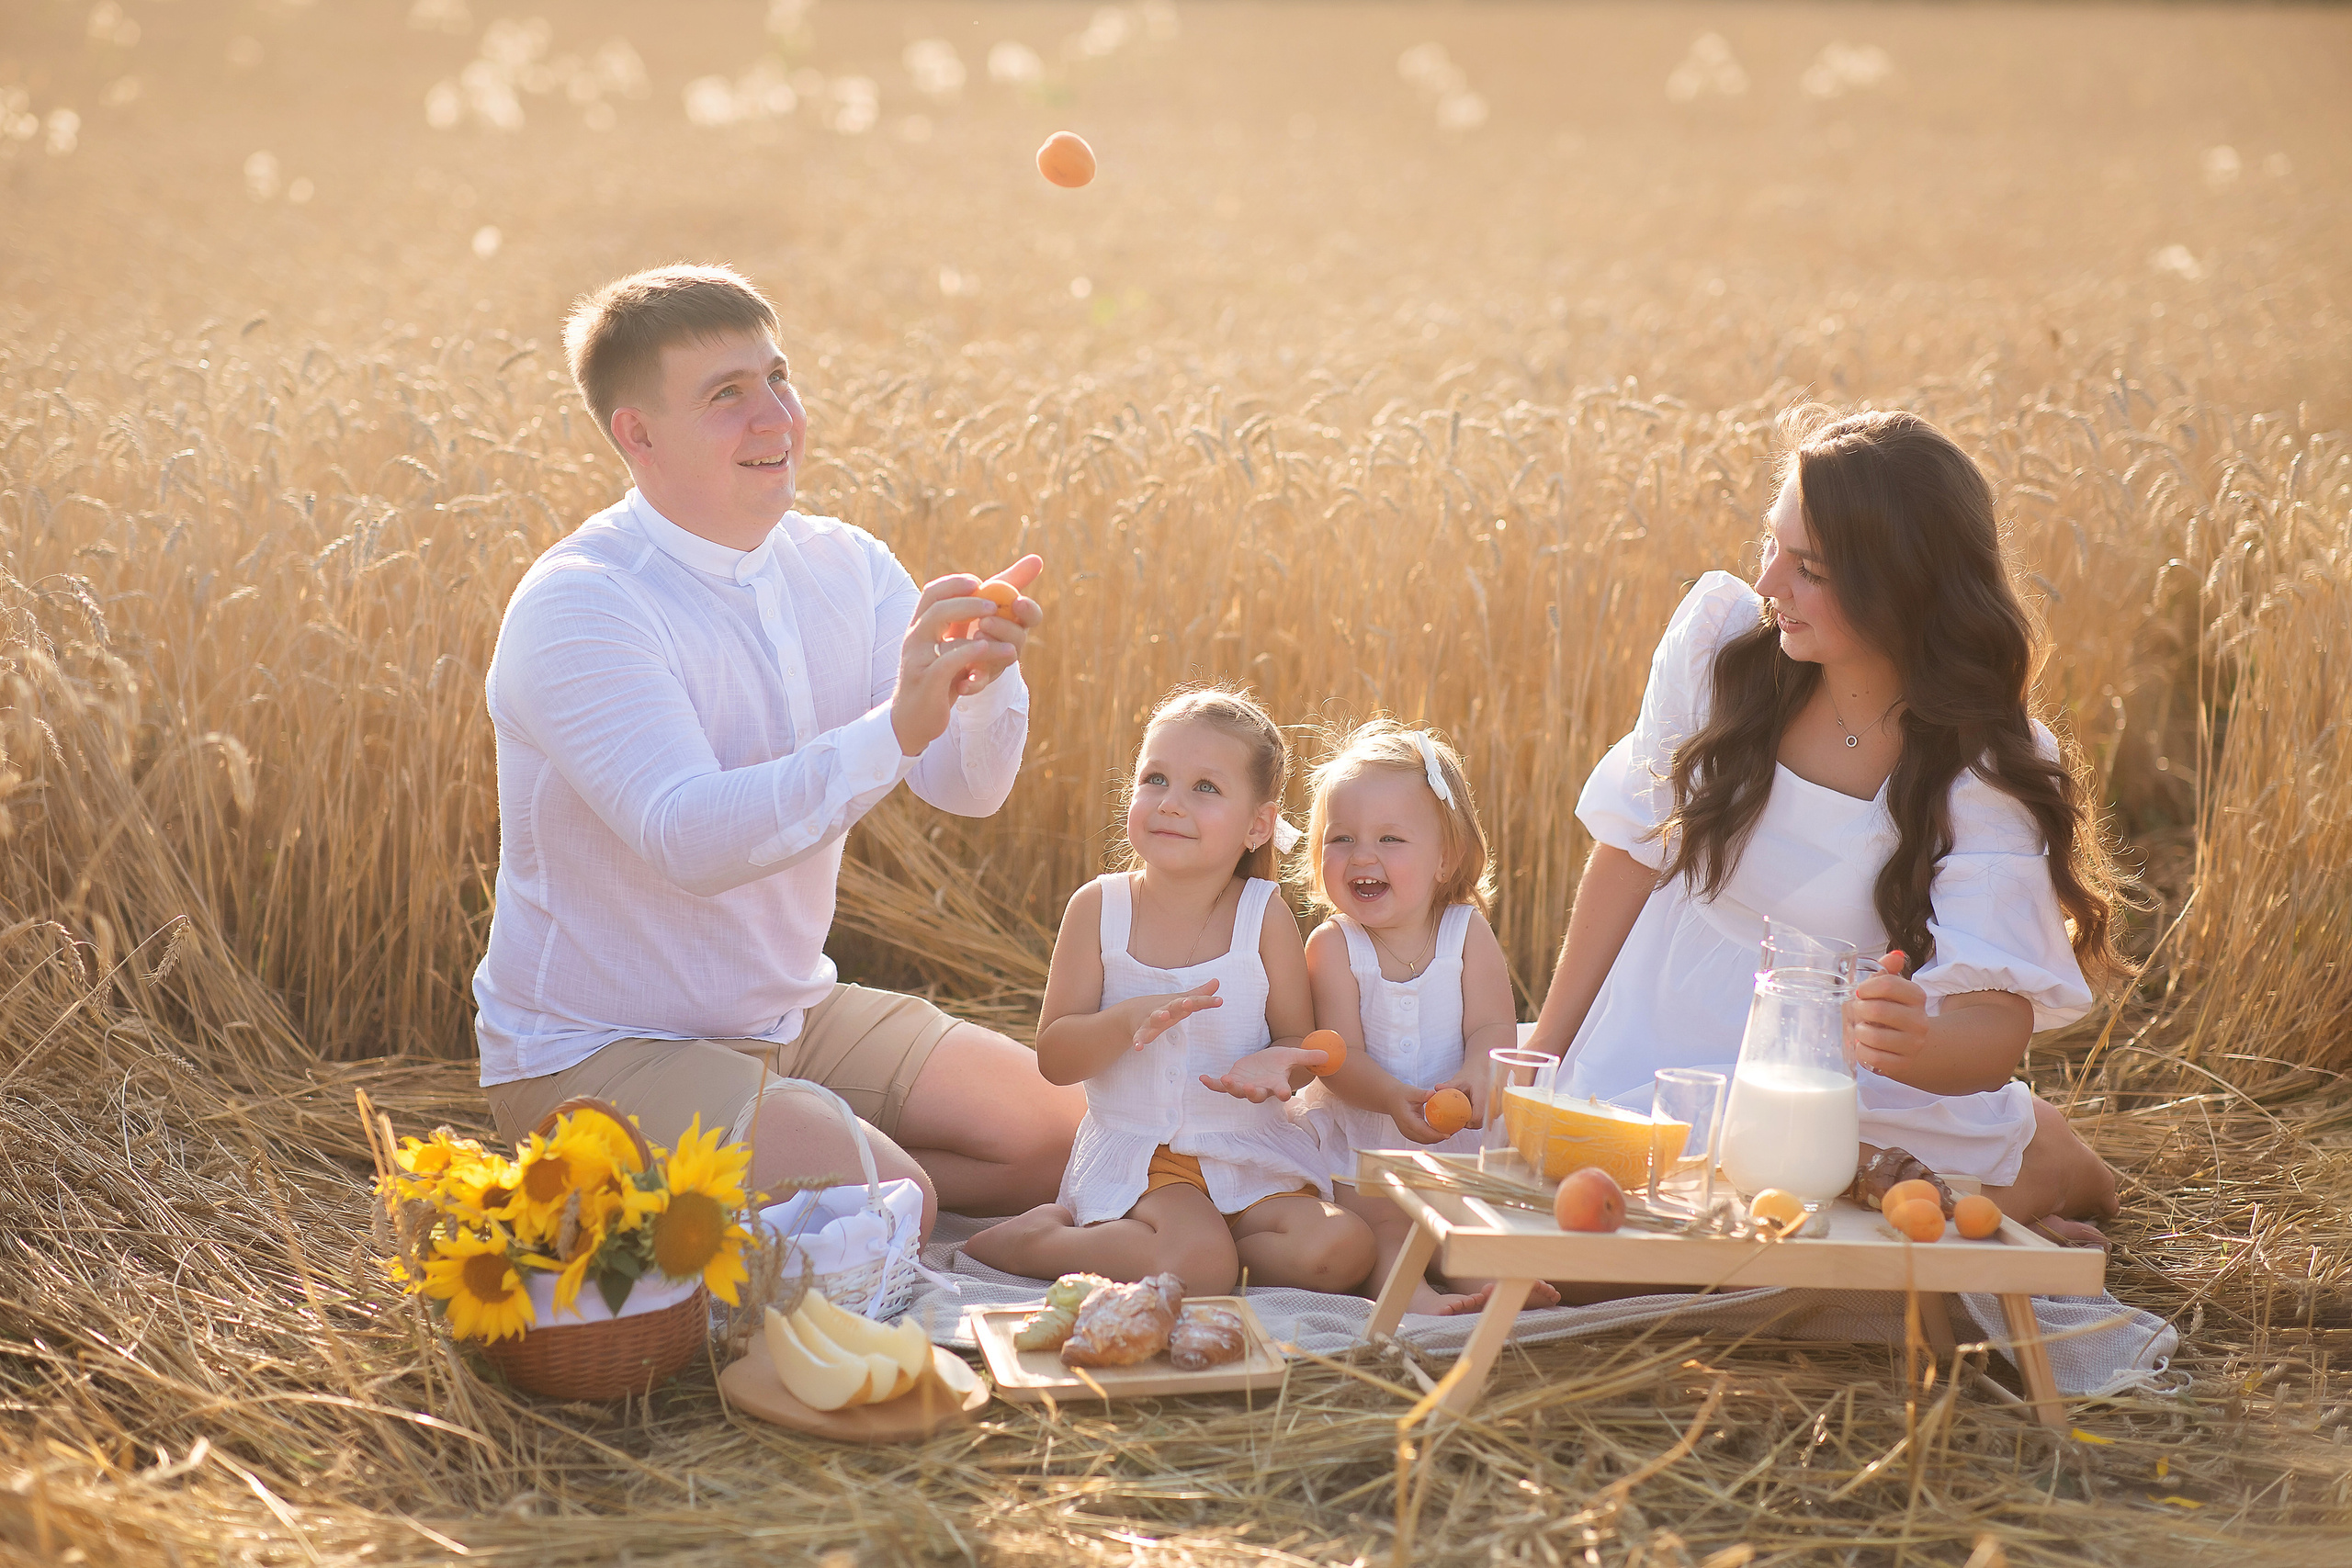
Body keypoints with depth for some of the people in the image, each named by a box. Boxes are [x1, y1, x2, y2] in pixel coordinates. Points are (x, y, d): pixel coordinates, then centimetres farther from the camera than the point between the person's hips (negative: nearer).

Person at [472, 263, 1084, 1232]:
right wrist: (894, 728, -45)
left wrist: (983, 680, -29)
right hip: (601, 1054, -8)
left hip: (794, 1014, 8)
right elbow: (688, 840, -34)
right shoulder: (574, 606, -21)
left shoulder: (845, 566, 1)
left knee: (1059, 1133, 2)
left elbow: (968, 788, -7)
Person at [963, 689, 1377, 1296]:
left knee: (1339, 1252, -23)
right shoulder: (1100, 908, -4)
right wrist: (1130, 1019, -25)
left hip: (1251, 1156, 4)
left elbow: (1301, 1041, 1)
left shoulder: (1264, 915, -3)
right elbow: (1053, 1057, -5)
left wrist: (1274, 1063, -24)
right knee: (1198, 1265, -32)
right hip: (1133, 1149, -3)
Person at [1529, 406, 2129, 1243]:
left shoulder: (1986, 772, -16)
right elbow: (1632, 846, 1)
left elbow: (1998, 1018, -23)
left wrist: (1919, 1044, -48)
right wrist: (1542, 1058, 3)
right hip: (1648, 1070, 4)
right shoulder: (1719, 633, -9)